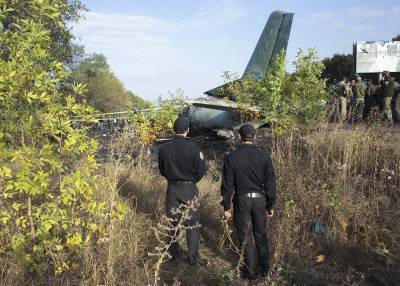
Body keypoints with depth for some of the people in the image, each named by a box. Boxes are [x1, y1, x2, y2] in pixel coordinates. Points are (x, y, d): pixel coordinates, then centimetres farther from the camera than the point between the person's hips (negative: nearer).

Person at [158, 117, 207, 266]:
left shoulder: (164, 149, -6)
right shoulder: (193, 148, -15)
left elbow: (162, 171, 5)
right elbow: (201, 170, -8)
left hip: (172, 189, 2)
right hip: (189, 189, -2)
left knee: (173, 224, 13)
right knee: (191, 225, 9)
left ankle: (176, 256, 23)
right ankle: (193, 257, 17)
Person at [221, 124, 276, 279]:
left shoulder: (231, 158, -10)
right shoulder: (264, 157, -5)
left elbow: (227, 185, -8)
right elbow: (270, 183, -1)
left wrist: (226, 206, 2)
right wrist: (270, 205, 9)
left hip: (241, 201, -2)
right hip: (259, 200, 2)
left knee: (245, 238, 10)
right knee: (261, 235, 18)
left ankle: (250, 271, 21)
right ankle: (264, 268, 31)